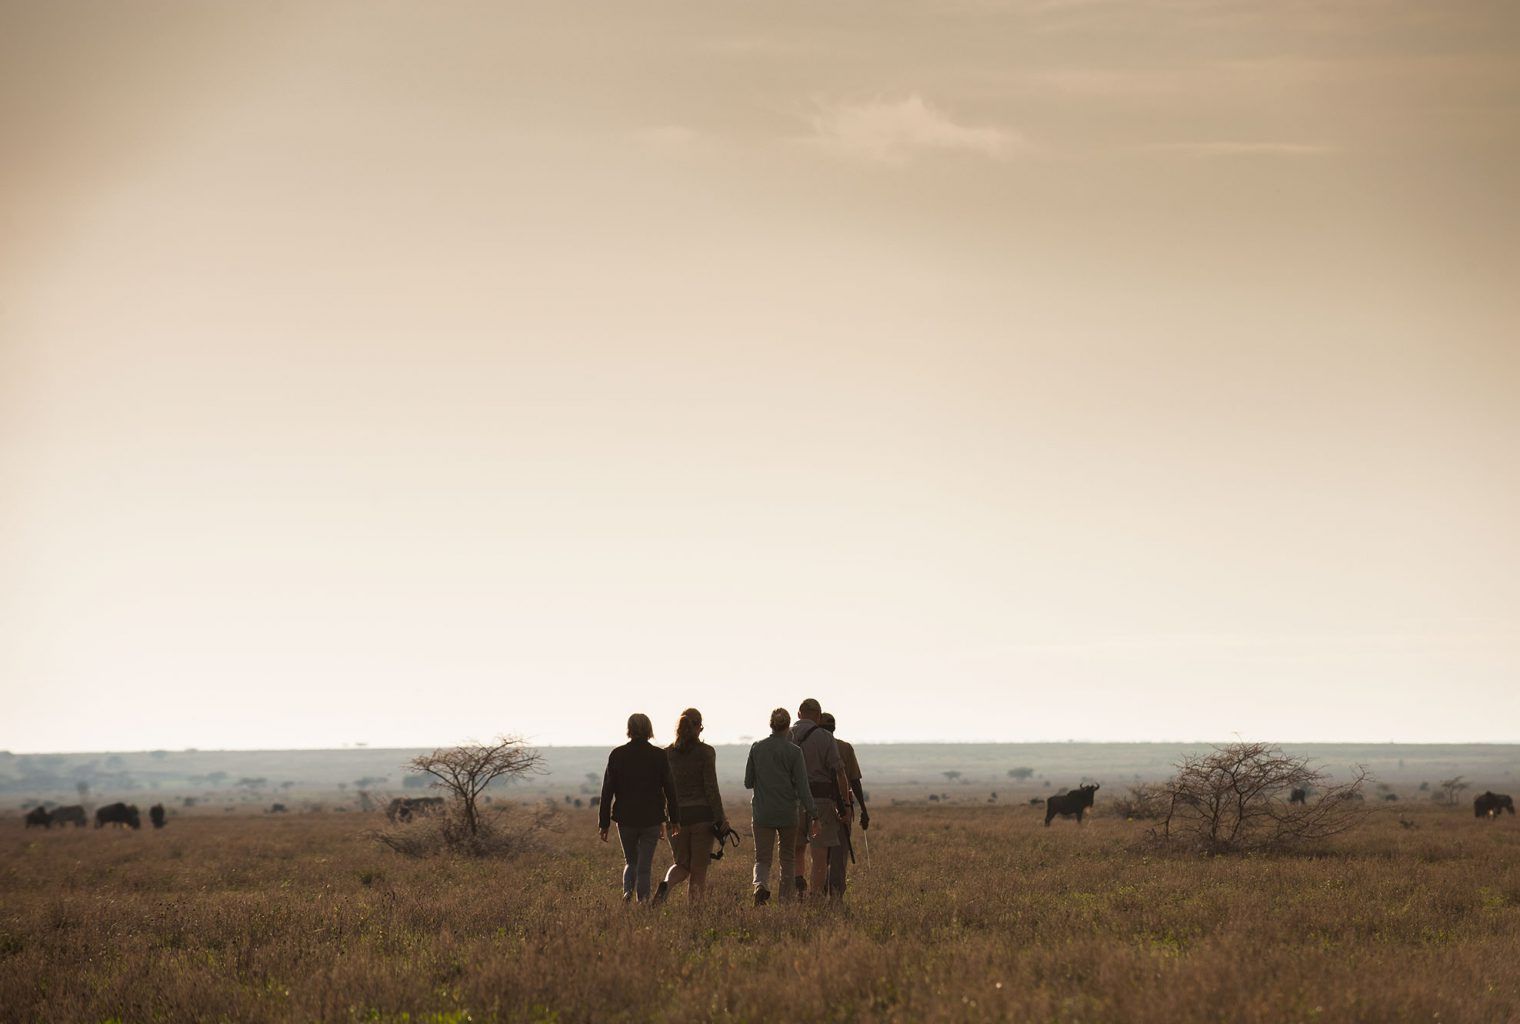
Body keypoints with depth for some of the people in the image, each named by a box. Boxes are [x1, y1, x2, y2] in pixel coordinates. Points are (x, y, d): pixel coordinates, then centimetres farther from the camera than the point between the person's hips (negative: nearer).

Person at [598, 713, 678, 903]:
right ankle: (643, 900, -6)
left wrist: (604, 823, 4)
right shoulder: (659, 755, -3)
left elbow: (607, 791, -1)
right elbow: (670, 789, -2)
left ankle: (627, 890, -9)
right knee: (644, 866, 5)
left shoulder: (617, 755, -2)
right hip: (652, 819, -1)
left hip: (625, 819, 1)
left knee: (631, 862, 16)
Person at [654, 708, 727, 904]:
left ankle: (666, 883, -15)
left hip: (676, 816, 3)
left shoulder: (666, 753, 4)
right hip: (702, 815, -3)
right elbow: (711, 788, -11)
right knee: (699, 870, 7)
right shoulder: (706, 752, -7)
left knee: (682, 865, 16)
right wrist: (720, 820, -6)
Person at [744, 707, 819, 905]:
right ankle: (786, 899, 18)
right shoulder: (794, 751, -7)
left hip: (762, 812, 1)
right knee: (787, 857, 16)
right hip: (788, 813, -1)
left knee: (762, 857, 3)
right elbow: (802, 786, -10)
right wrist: (813, 815, -9)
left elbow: (748, 782, 6)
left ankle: (760, 884, -26)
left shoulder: (757, 748, 0)